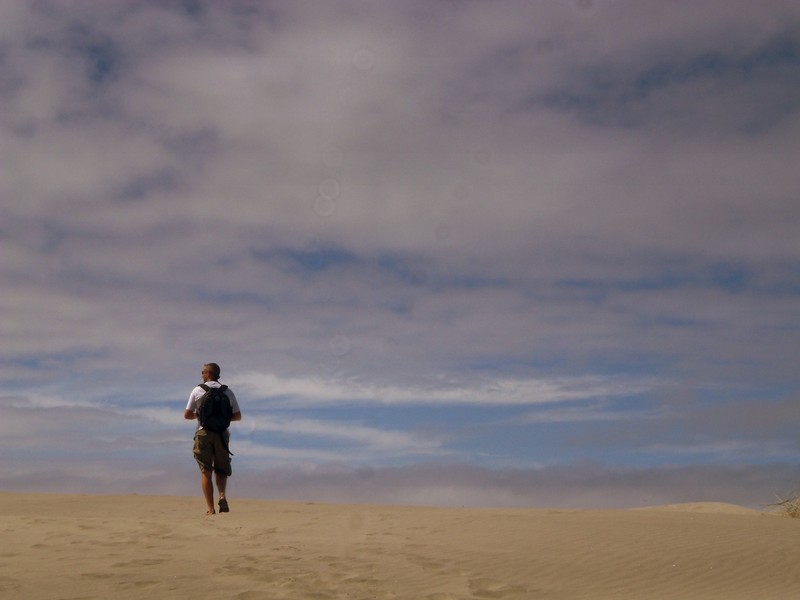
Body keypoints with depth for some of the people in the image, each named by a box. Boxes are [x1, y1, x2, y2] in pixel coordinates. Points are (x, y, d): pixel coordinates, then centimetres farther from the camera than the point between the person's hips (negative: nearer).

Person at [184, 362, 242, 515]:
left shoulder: (197, 391, 3)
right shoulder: (228, 392, 8)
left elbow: (187, 415, 2)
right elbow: (238, 416, 10)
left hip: (203, 433, -2)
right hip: (222, 434, 2)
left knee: (206, 472, 1)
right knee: (221, 470, 13)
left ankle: (210, 508, -6)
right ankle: (222, 496, -14)